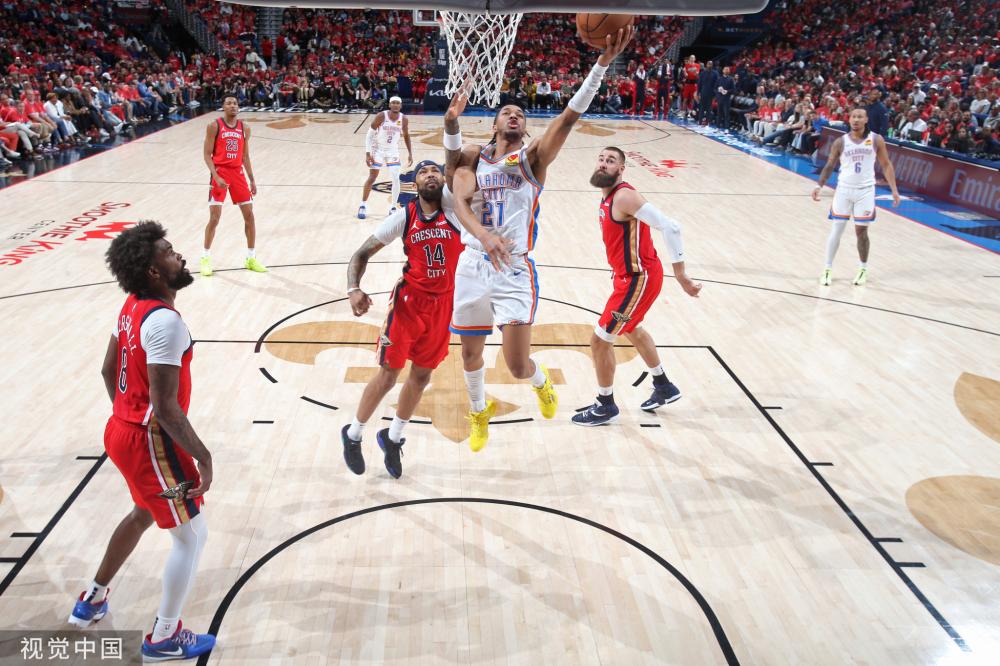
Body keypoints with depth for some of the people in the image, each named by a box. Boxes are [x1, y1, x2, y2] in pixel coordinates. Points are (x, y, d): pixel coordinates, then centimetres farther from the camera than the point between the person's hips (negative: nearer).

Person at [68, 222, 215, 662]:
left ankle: (92, 601, 49)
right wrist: (203, 456, -20)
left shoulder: (133, 306, 3)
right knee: (191, 534, 6)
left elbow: (109, 370, 14)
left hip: (123, 431, 10)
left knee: (144, 513, 31)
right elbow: (165, 408, -28)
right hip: (149, 442, -10)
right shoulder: (165, 322, -27)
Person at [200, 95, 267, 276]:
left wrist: (252, 180, 9)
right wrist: (216, 176, -19)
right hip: (220, 173, -4)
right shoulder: (214, 126, -5)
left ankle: (251, 258, 15)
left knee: (249, 215, 3)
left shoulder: (244, 128, 9)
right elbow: (207, 154, -7)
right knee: (214, 218, -6)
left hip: (237, 172, 5)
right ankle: (205, 258, 8)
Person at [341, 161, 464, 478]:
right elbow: (362, 253, -6)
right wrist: (353, 288, -19)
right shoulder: (404, 216, -8)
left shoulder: (456, 211, -7)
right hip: (409, 300, -2)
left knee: (422, 375, 12)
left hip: (444, 303, 2)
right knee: (389, 372, 0)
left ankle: (392, 437, 33)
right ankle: (353, 435, 23)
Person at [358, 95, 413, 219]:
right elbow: (370, 134, -13)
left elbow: (406, 136, 7)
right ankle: (363, 206, 15)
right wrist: (367, 153, -18)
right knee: (372, 178, 1)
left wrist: (410, 154, 4)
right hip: (378, 150, -2)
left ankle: (393, 208, 5)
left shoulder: (404, 119, -10)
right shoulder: (381, 116, -20)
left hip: (393, 151, 2)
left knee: (396, 179, -8)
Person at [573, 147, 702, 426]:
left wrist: (681, 275, -27)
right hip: (630, 275, 10)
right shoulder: (607, 198, 6)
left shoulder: (624, 196, -23)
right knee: (632, 330, 29)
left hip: (639, 279, -10)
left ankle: (606, 406, 17)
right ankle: (664, 387, 48)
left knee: (600, 340, -2)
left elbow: (670, 227, -29)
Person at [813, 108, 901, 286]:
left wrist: (894, 189, -2)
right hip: (844, 189, 0)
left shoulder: (876, 140, -2)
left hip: (865, 191, 0)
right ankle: (828, 269, 10)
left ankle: (863, 269, 21)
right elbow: (829, 166, 6)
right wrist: (819, 186, -8)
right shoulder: (840, 142, -2)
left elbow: (886, 165, 4)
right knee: (836, 230, 1)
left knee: (861, 231, 4)